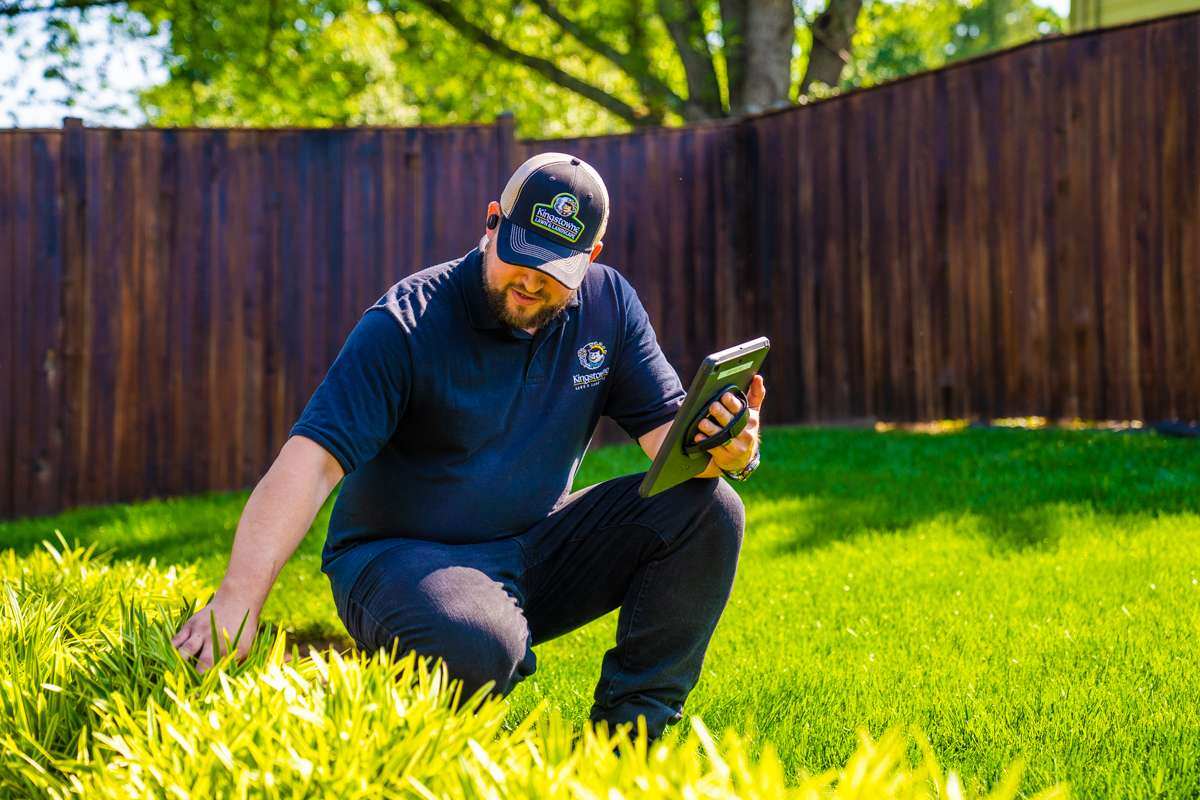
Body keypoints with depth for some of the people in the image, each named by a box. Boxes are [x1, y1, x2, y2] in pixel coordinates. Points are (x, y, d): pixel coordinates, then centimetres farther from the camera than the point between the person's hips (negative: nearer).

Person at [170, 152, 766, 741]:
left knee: (708, 509, -13)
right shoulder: (407, 322, -17)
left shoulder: (608, 304, 0)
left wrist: (724, 451, -28)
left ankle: (632, 722, -6)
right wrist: (236, 603, -38)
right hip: (400, 557, -5)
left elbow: (666, 427, -1)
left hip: (535, 550, 6)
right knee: (474, 647, -40)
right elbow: (310, 461, -26)